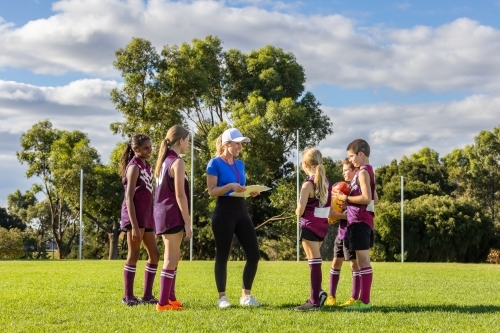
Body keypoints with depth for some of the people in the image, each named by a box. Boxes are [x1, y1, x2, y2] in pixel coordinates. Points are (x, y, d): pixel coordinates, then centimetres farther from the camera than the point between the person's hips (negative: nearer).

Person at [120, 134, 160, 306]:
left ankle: (147, 295, 16)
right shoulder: (134, 167, -9)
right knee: (134, 255, -4)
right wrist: (134, 225, -22)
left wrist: (152, 222, 17)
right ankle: (128, 297, 2)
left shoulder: (147, 166, 17)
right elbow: (129, 197, -16)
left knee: (154, 254, 10)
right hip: (135, 216, -9)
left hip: (146, 216, 9)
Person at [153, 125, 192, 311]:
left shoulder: (164, 161, 15)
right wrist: (188, 223, -15)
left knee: (174, 257, 17)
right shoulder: (177, 162, -12)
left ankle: (170, 298, 22)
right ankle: (163, 303, -5)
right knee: (171, 258, -5)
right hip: (173, 215, -9)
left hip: (162, 213, 9)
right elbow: (179, 195, -16)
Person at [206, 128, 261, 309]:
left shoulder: (240, 164, 15)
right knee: (222, 255, 0)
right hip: (224, 212, -7)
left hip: (241, 210, 7)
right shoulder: (215, 163, -6)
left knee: (254, 254, 3)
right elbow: (211, 191, -10)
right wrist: (230, 186, -23)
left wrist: (251, 191, 2)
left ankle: (246, 295, 13)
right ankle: (222, 297, 10)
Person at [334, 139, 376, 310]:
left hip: (359, 221, -10)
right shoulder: (368, 171, 17)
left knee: (363, 260, -9)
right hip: (365, 220, 10)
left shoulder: (363, 172, -12)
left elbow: (367, 198, -22)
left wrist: (346, 198, -13)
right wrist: (349, 197, 17)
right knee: (362, 261, 12)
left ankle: (364, 301, -9)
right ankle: (363, 299, 17)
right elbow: (374, 199, 23)